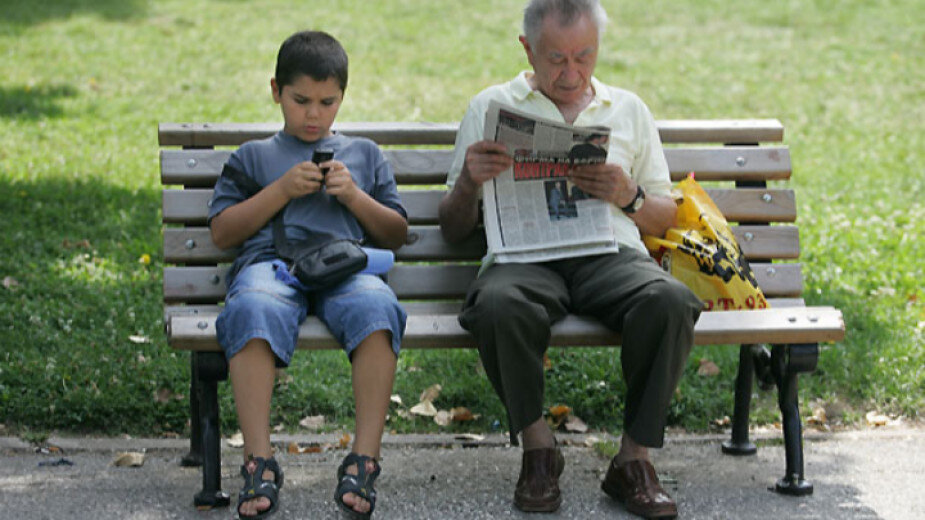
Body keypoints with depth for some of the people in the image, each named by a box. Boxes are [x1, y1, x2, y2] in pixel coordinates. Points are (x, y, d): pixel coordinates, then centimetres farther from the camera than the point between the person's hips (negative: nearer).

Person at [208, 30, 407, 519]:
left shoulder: (364, 154, 30)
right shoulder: (252, 156, 27)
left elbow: (396, 235, 24)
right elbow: (222, 232, 15)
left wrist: (353, 195, 6)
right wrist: (282, 190, 5)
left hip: (346, 265, 1)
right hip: (271, 262, -1)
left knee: (376, 306, -37)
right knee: (253, 309, -39)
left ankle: (364, 459, -39)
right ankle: (259, 462, -41)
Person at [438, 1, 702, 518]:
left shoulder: (628, 109, 23)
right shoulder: (491, 106, 17)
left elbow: (666, 218, 23)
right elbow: (454, 230, 15)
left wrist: (628, 197, 0)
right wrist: (468, 182, -7)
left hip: (611, 254, 2)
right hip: (523, 257, -1)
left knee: (671, 301, -33)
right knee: (499, 306, -38)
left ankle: (634, 457, -17)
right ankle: (538, 446, -13)